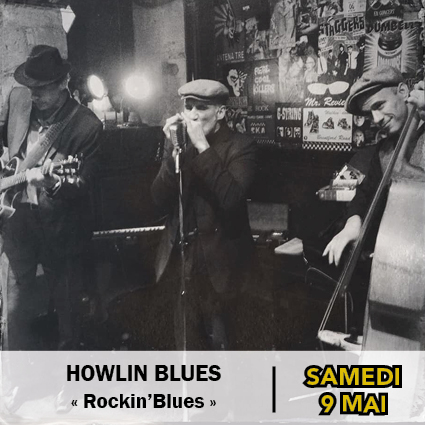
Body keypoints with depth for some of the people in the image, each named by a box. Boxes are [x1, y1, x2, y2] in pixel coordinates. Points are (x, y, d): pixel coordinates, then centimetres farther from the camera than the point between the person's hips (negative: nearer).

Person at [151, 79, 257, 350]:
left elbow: (232, 199, -23)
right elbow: (161, 199, -4)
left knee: (217, 339, 10)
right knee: (187, 338, 16)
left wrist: (203, 146, -24)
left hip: (219, 260, -4)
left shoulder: (241, 146, -8)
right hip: (184, 256, 4)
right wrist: (173, 149, -16)